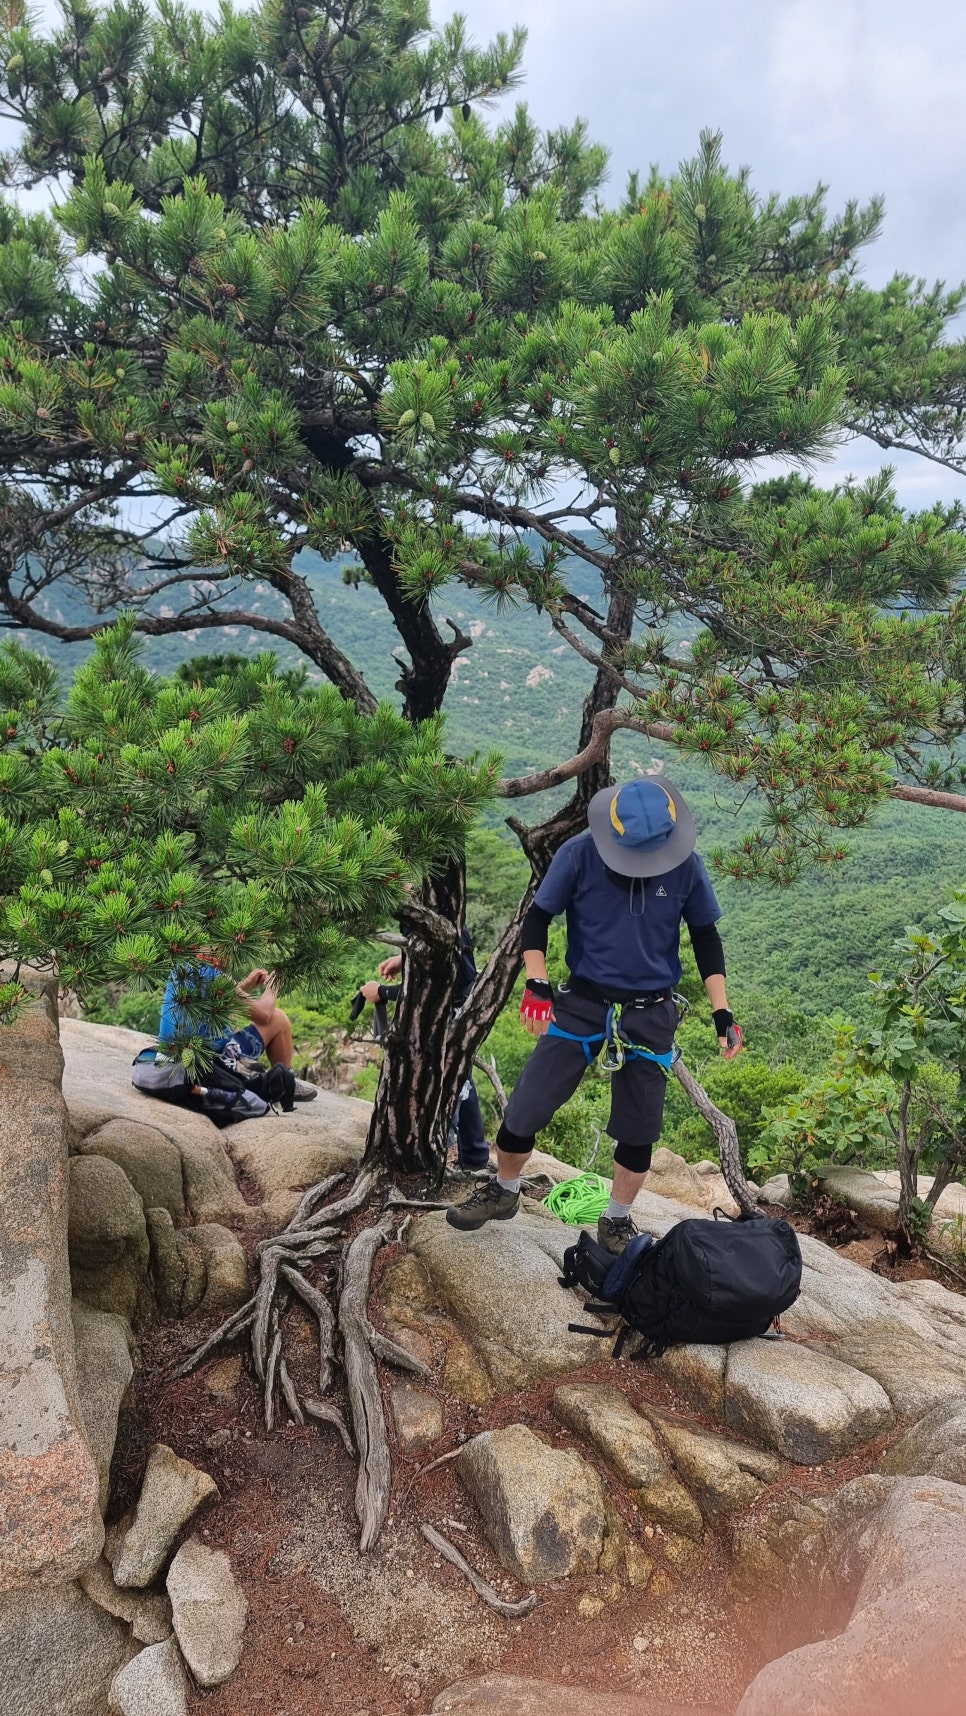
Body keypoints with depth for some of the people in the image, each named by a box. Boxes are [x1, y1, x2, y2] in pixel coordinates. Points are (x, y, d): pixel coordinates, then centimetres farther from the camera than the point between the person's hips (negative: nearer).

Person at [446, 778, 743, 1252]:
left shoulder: (686, 866, -9)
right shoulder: (579, 854, -13)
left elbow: (706, 937, 4)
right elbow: (537, 917, -3)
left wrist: (722, 1012, -2)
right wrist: (537, 985, -16)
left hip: (650, 1016, 1)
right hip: (582, 1003, -1)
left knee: (639, 1131, 8)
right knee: (525, 1111, 1)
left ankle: (616, 1223, 32)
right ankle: (502, 1192, 30)